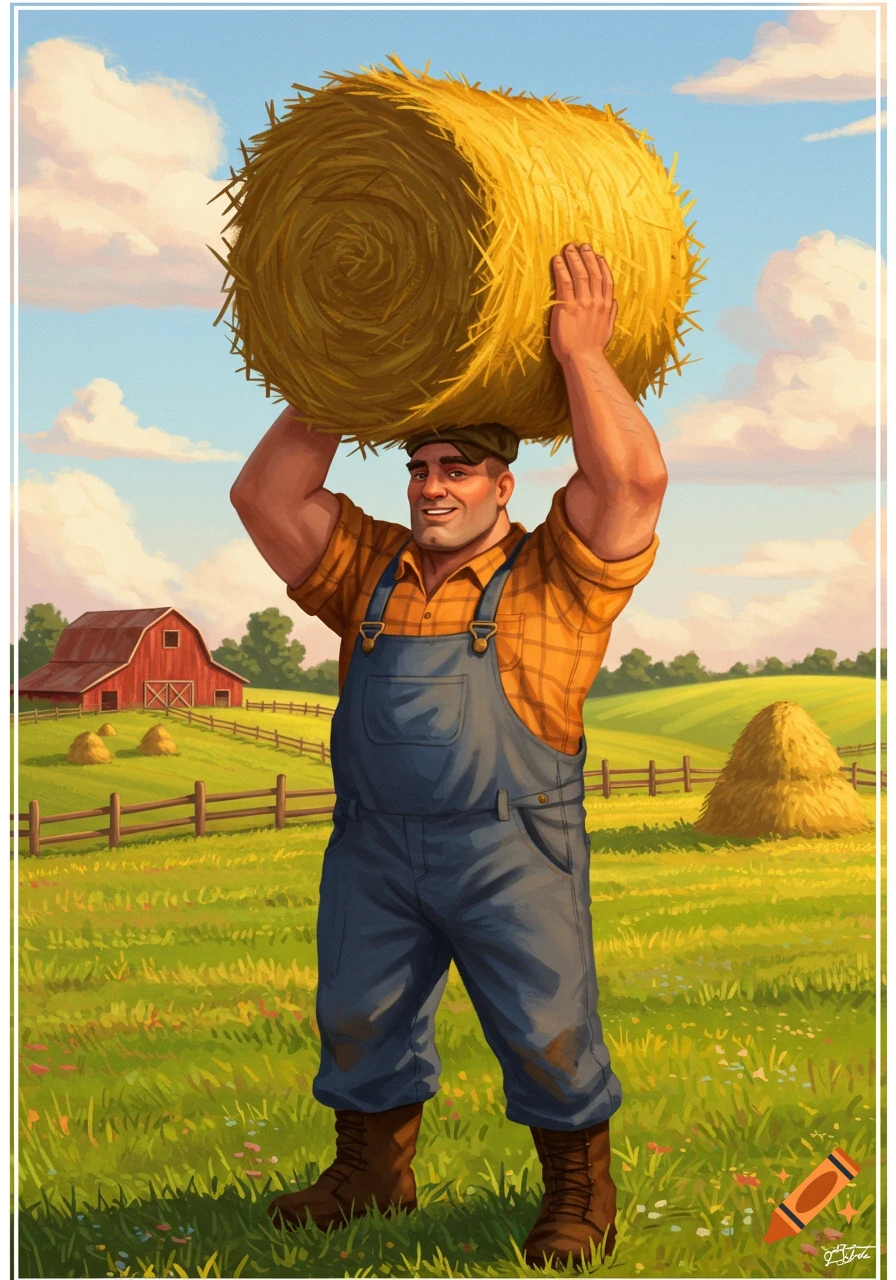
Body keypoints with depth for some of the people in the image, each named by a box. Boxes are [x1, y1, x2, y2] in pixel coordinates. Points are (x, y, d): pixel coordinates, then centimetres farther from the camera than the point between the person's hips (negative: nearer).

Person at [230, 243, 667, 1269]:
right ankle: (372, 1167, 35)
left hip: (511, 850, -5)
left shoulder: (552, 576, 0)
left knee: (547, 1030, -1)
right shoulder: (370, 569, 13)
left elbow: (634, 478, -14)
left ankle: (580, 1192, 18)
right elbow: (265, 498, 9)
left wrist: (582, 355, -8)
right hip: (375, 848, 5)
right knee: (359, 1017, 15)